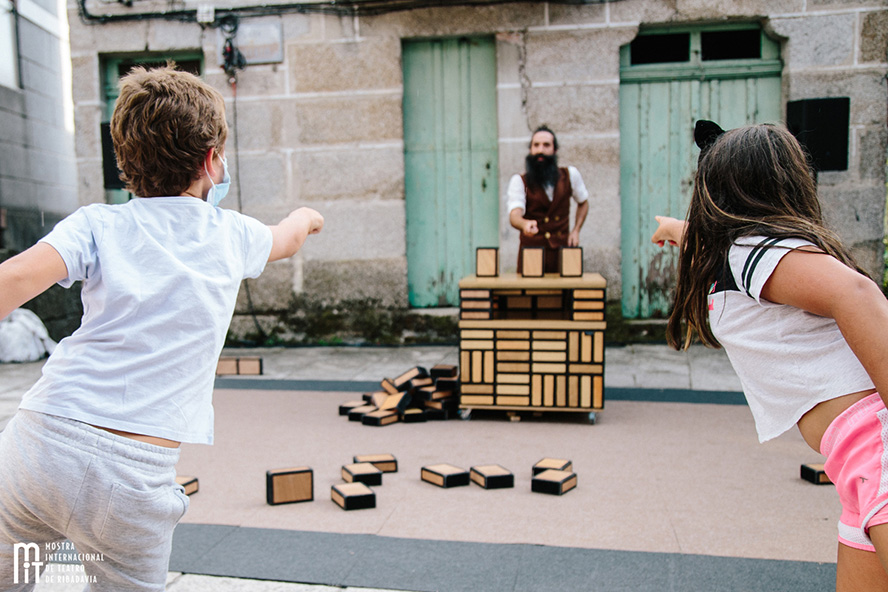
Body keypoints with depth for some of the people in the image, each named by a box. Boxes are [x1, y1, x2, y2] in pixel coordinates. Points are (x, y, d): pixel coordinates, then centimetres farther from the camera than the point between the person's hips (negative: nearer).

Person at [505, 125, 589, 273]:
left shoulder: (570, 175, 4)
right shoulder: (519, 181, -4)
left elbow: (583, 203, 22)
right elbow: (514, 216, -20)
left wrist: (576, 230, 8)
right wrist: (525, 224, -43)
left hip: (562, 251, 2)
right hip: (531, 250, -2)